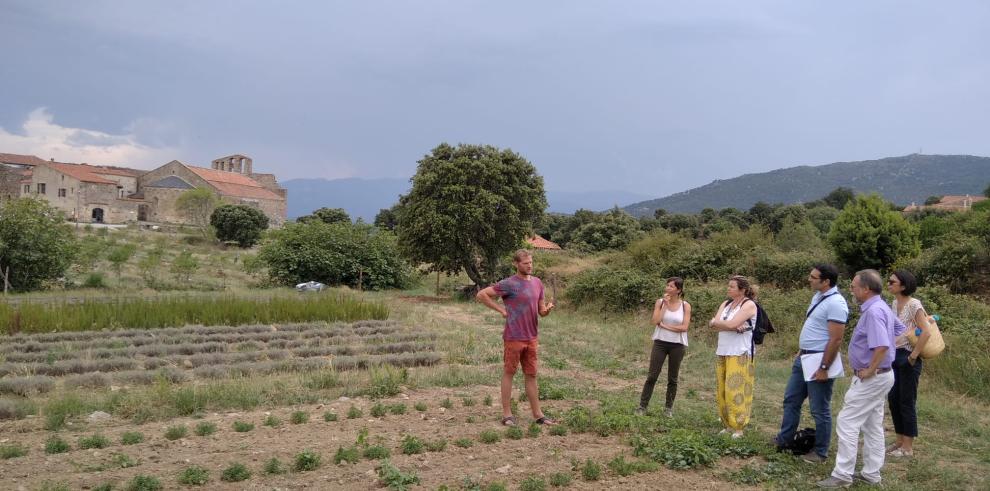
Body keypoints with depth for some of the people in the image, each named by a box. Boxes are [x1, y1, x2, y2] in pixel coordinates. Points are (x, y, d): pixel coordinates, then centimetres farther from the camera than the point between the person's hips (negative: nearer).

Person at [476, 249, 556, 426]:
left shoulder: (537, 283, 10)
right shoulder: (509, 284, -9)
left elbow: (542, 312, 14)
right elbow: (481, 295, -8)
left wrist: (548, 309, -9)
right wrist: (501, 310, -9)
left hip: (531, 338, 6)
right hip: (513, 338, -6)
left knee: (531, 375, 10)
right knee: (509, 373, 3)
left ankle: (538, 415, 15)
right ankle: (507, 414, 10)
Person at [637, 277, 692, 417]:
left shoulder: (685, 306, -2)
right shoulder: (660, 302, 1)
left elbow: (684, 327, -10)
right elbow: (654, 321, -11)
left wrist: (665, 326, -11)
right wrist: (665, 305, -13)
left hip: (677, 345, 0)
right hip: (660, 342, 0)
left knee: (672, 378, 8)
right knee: (652, 376, -1)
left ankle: (669, 407, 20)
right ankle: (642, 406, 5)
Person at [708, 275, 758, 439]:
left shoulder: (749, 304, -5)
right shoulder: (726, 304, 15)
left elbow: (731, 324, -17)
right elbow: (714, 323, 1)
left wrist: (716, 322, -1)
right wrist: (734, 328, -12)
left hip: (740, 354, -7)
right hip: (722, 352, 7)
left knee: (735, 391, -9)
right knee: (722, 391, 5)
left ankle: (738, 428, -3)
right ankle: (728, 425, 13)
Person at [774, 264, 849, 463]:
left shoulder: (835, 303, -21)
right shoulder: (818, 296, 10)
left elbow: (836, 339, -23)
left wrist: (824, 368, -23)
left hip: (819, 361, -10)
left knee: (820, 409, 3)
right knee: (791, 400, 17)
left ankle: (820, 452, 16)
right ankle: (783, 439, 30)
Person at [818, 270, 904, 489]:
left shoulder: (873, 312, -23)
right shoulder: (882, 307, 9)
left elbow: (882, 347, -33)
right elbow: (899, 329, 26)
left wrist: (869, 370, -21)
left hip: (870, 378, -11)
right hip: (880, 375, 11)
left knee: (847, 423, -6)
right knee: (873, 426, 15)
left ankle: (842, 475, -2)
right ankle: (871, 473, 23)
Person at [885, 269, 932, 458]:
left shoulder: (913, 305, -16)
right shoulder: (894, 303, 7)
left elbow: (926, 333, -23)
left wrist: (913, 356, -19)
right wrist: (890, 353, 13)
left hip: (908, 358, -8)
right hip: (895, 356, 8)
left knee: (906, 402, 0)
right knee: (893, 399, 12)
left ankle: (908, 447, 10)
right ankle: (900, 440, 24)